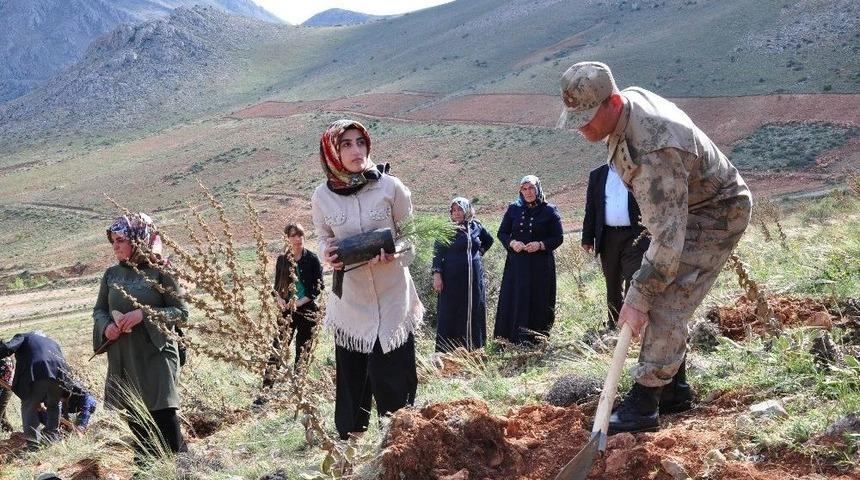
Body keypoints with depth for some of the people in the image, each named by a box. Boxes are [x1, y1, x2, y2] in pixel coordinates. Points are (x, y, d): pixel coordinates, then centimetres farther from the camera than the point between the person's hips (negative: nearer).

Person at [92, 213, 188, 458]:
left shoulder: (159, 272, -8)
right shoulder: (112, 274, 8)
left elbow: (181, 312, -7)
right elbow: (99, 310, 17)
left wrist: (144, 315, -19)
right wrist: (106, 326, -6)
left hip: (155, 356, -5)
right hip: (122, 357, 5)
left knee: (163, 415, -8)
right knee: (135, 417, 12)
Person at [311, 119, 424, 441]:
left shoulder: (389, 186, -7)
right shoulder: (322, 196, -2)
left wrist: (393, 253, -19)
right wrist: (327, 254, -11)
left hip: (392, 294, -1)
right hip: (350, 296, 1)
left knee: (395, 372, 1)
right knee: (351, 372, 5)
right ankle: (349, 441, 19)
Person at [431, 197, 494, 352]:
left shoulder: (475, 226, 5)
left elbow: (489, 240, 24)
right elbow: (437, 252, -8)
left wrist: (479, 252, 11)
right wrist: (437, 275, -16)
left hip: (474, 277, 4)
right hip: (452, 279, -4)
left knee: (474, 311, 8)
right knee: (450, 313, -2)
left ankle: (472, 345, 18)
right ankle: (447, 349, 3)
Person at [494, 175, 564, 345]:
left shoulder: (549, 211, 0)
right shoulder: (514, 209, 8)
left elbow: (558, 238, 0)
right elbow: (502, 233, 11)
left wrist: (540, 245, -16)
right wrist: (512, 243, -10)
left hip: (541, 266, -2)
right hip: (517, 263, 2)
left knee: (539, 302, -2)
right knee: (514, 300, -3)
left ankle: (537, 340, 4)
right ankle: (512, 339, 2)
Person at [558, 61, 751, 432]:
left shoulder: (652, 151, -39)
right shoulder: (630, 98, -8)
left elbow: (667, 235, -38)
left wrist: (639, 296, -33)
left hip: (714, 215, -10)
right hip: (681, 207, 10)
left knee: (664, 305, -15)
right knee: (661, 299, 11)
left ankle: (643, 404, -10)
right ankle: (673, 389, 21)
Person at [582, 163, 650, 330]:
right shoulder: (597, 175, 11)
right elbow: (590, 208, 10)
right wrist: (587, 238, 5)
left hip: (634, 235, -3)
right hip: (608, 236, 3)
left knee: (633, 282, -11)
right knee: (612, 285, 11)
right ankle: (613, 325, 21)